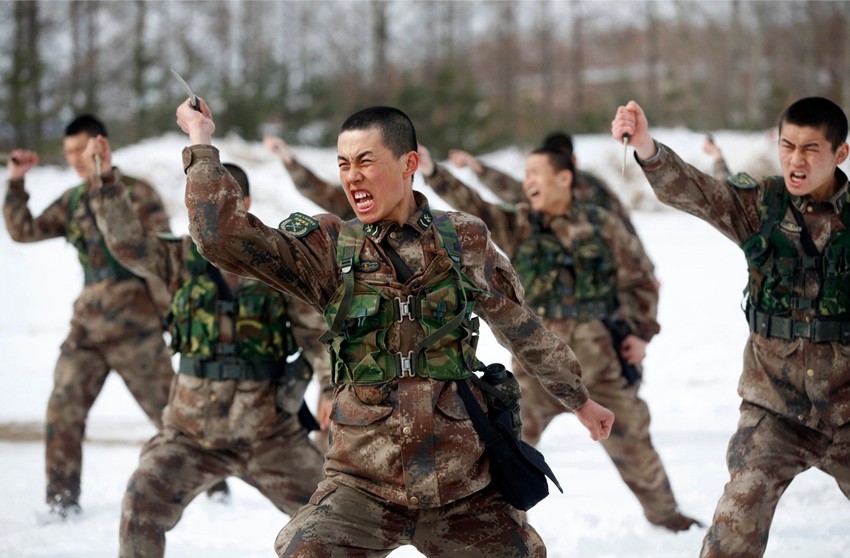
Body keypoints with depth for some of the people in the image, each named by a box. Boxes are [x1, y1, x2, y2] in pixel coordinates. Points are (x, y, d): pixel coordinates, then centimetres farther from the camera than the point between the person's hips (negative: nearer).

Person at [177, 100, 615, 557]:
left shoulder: (465, 241, 4)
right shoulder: (329, 248, 0)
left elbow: (525, 330, 18)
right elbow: (223, 236, -10)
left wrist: (580, 400, 27)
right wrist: (201, 142, -10)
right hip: (364, 485, -2)